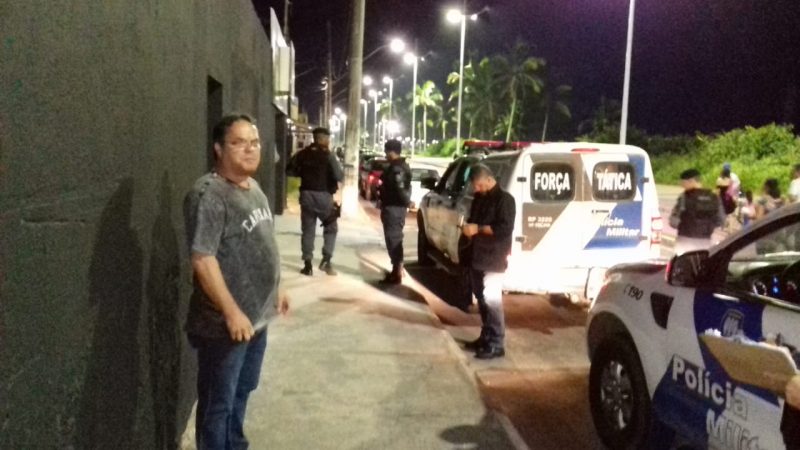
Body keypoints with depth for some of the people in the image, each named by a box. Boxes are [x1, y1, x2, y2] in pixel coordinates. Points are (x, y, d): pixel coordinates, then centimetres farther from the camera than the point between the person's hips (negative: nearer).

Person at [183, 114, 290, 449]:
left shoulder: (253, 189, 10)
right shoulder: (209, 194, -19)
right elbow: (203, 259, -24)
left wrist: (275, 291, 19)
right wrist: (232, 312, -25)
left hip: (257, 317, 9)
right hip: (224, 324, -9)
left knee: (242, 392, 24)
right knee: (218, 402, 7)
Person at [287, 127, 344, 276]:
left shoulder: (303, 154, 4)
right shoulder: (328, 155, -9)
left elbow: (290, 170, 5)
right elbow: (339, 176, -16)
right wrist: (340, 174, 6)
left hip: (306, 195, 4)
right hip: (323, 195, -3)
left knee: (308, 230, 10)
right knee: (331, 228, 13)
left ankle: (307, 265, 9)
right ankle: (326, 260, 0)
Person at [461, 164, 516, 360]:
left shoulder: (504, 199, -10)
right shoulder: (479, 198, 14)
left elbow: (505, 229, -18)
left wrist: (478, 228, -20)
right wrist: (468, 227, 1)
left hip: (493, 259, -8)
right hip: (477, 257, 8)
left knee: (491, 300, -9)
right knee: (481, 299, 13)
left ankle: (496, 344, -4)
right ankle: (486, 337, 24)